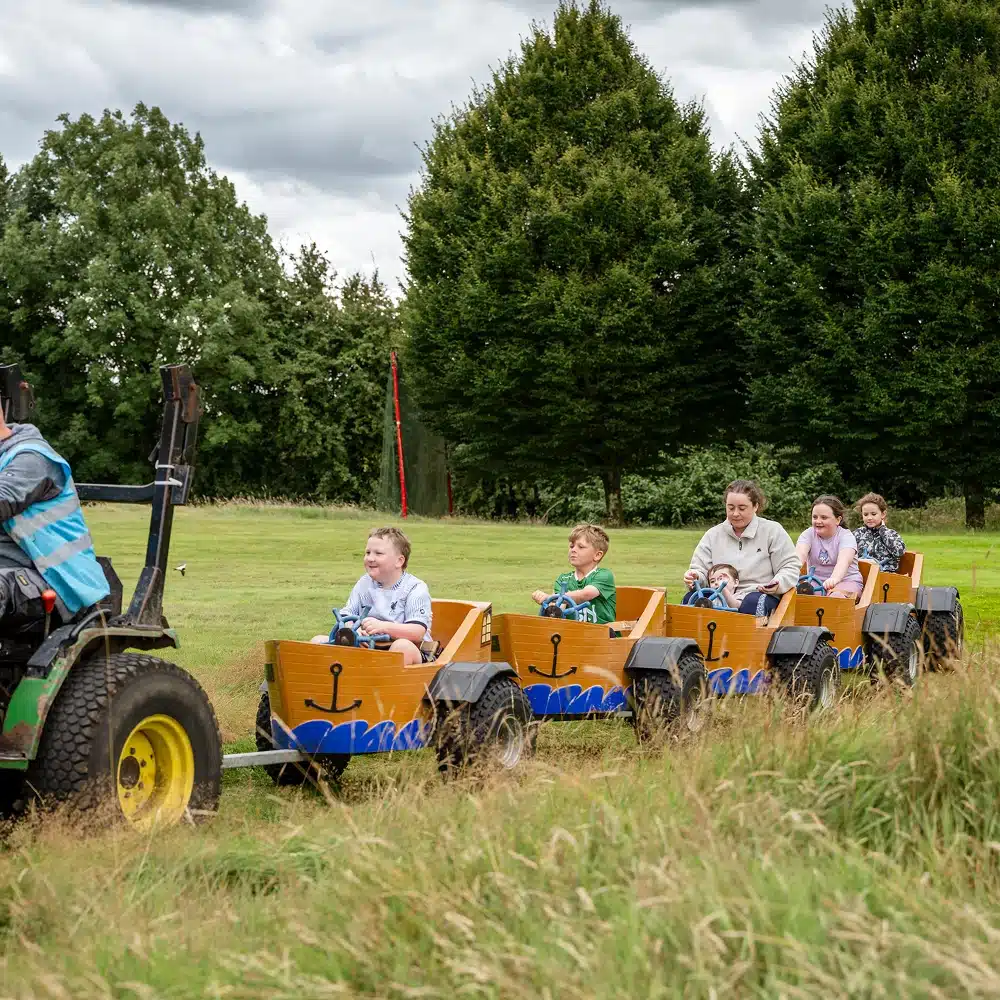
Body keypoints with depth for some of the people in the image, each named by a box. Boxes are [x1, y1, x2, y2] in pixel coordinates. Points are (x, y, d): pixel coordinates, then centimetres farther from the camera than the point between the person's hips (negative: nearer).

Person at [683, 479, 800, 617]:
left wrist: (779, 584, -18)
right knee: (691, 598, -28)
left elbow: (790, 568, 4)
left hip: (761, 596, -2)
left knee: (752, 602, -39)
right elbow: (701, 570, 13)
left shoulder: (773, 531, 7)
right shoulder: (713, 535, 16)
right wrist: (694, 577, -12)